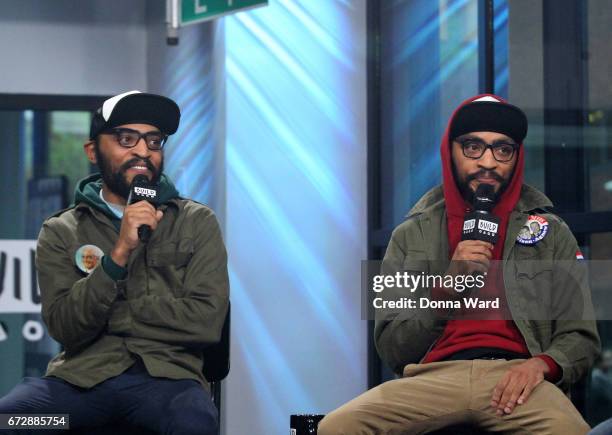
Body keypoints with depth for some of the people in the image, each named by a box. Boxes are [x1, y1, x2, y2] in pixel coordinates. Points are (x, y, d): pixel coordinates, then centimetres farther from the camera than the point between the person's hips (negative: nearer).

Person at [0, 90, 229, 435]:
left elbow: (207, 322, -1)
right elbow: (65, 328, -2)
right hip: (82, 375, 2)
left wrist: (114, 312, -1)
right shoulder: (61, 232, 11)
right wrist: (118, 254, -12)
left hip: (166, 372, -1)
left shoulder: (197, 223, 10)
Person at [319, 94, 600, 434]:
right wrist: (446, 288, -7)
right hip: (435, 376, 2)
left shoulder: (552, 233, 15)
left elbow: (581, 338, 12)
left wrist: (542, 364, -12)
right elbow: (391, 350, 9)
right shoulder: (411, 236, 15)